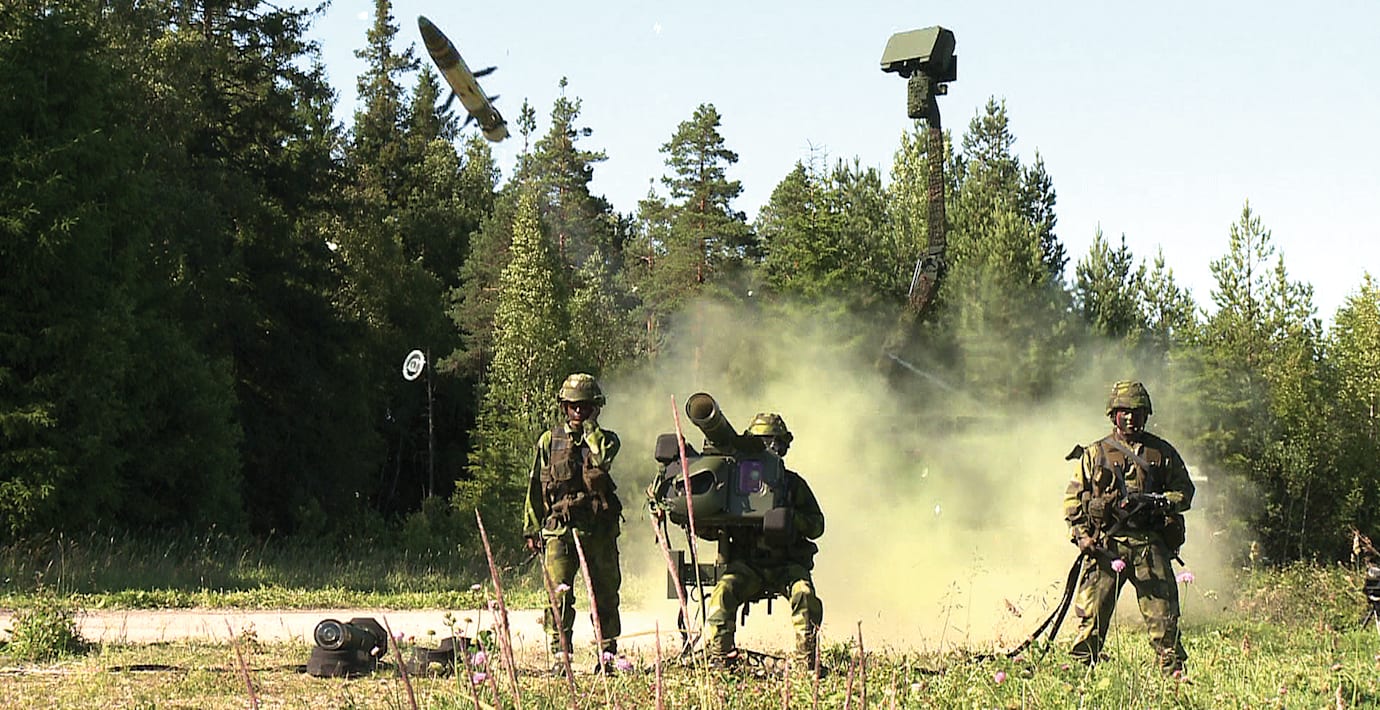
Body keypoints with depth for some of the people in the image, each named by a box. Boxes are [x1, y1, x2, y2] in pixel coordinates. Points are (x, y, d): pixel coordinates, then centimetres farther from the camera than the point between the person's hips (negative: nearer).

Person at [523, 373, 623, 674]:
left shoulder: (605, 439, 10)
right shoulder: (549, 441, 11)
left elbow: (603, 458, -16)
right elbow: (535, 488, 12)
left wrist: (590, 427, -5)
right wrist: (532, 529, 8)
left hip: (599, 529, 1)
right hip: (559, 529, 0)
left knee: (605, 594, 4)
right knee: (559, 595, -8)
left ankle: (607, 655, 14)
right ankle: (560, 656, -2)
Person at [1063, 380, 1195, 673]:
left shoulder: (1162, 452, 12)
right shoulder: (1095, 453, 10)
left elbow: (1185, 491, 14)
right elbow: (1073, 498, 9)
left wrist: (1165, 503, -7)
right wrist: (1081, 534, -4)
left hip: (1150, 543, 1)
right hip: (1105, 546, 0)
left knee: (1164, 614, -2)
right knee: (1091, 614, -3)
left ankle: (1173, 672, 6)